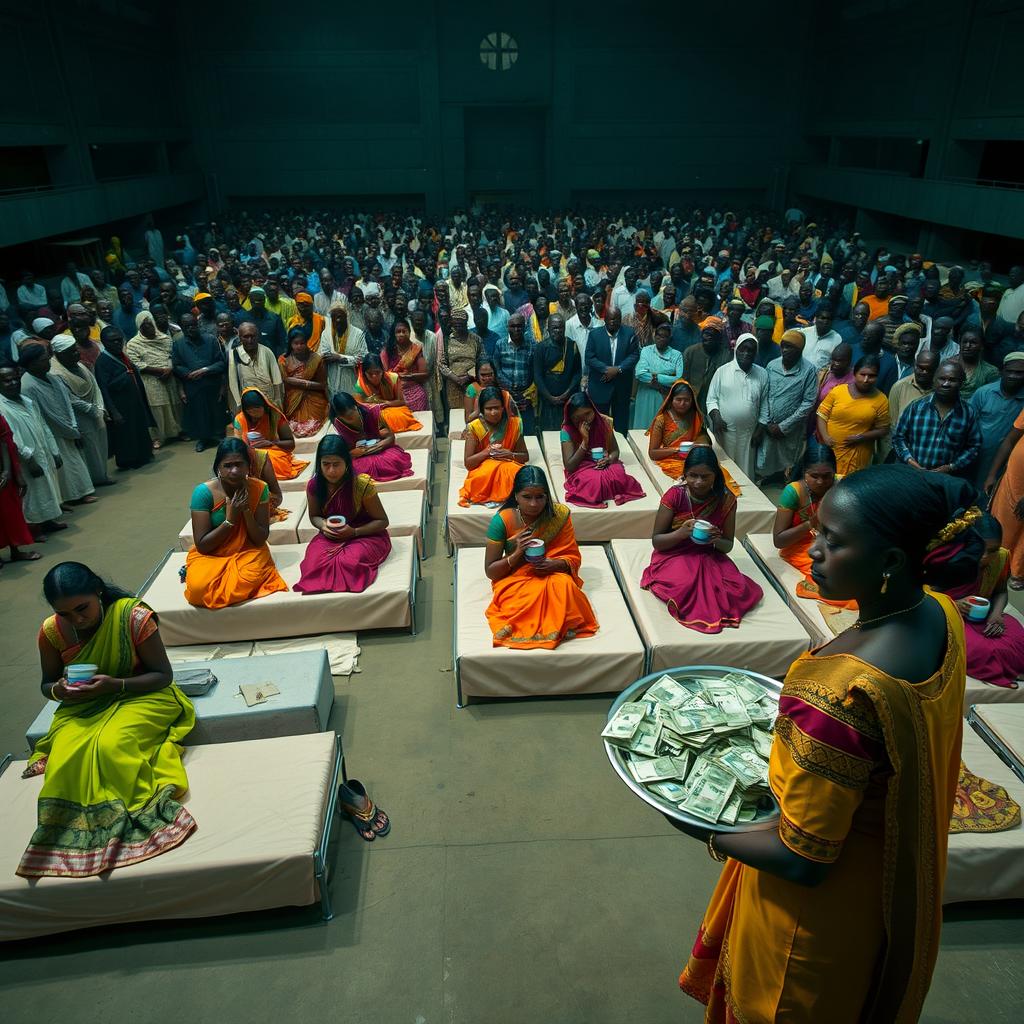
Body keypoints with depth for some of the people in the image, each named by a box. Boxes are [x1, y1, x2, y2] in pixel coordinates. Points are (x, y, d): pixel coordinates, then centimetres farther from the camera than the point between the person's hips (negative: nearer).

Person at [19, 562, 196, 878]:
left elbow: (164, 675, -12)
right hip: (81, 707, 4)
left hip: (139, 696, -4)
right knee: (66, 757, -28)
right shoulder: (51, 631, -6)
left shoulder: (134, 617, -19)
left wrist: (115, 684, -26)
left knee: (111, 745, -33)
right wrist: (59, 690, -14)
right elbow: (46, 684, 10)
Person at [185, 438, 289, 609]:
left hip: (248, 551, 1)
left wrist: (247, 511, -23)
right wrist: (230, 519, -21)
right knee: (198, 588, -31)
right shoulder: (203, 492, -15)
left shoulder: (259, 489, -9)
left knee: (247, 580, -33)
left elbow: (260, 540, -8)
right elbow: (202, 546, -13)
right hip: (210, 555, 0)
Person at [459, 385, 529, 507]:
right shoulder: (474, 428, -4)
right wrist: (487, 451, -20)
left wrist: (510, 455, -14)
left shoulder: (514, 424, 2)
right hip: (482, 469, -2)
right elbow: (468, 463, -6)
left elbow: (525, 456, 8)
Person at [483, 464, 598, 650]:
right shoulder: (503, 520, -12)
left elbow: (573, 558, -1)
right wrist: (517, 554, -24)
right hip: (514, 579, -1)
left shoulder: (560, 515, -8)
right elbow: (490, 571, -7)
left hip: (553, 574, 1)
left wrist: (554, 564, -24)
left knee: (564, 585, -33)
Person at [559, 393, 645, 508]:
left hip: (604, 464, 3)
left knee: (619, 476, -32)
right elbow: (569, 466, -16)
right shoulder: (567, 431, -11)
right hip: (581, 468, -3)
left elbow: (615, 451, 7)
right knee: (596, 481, -37)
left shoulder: (604, 422, -2)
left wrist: (609, 459, -19)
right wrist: (584, 440, -22)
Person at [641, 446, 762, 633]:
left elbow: (728, 546, 4)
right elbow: (656, 541, -7)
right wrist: (681, 533, -27)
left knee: (739, 589, -24)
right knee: (685, 586, -34)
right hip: (673, 556, -2)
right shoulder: (674, 495, -11)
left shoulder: (726, 499, -4)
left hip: (709, 556, 3)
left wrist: (717, 540, -21)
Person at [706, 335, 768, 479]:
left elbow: (764, 404, 7)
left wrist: (760, 430, 4)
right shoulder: (722, 371, -2)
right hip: (724, 430, -1)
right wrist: (715, 417, -17)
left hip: (749, 432, 1)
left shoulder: (762, 374, 3)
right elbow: (711, 398, 0)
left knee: (745, 470, 8)